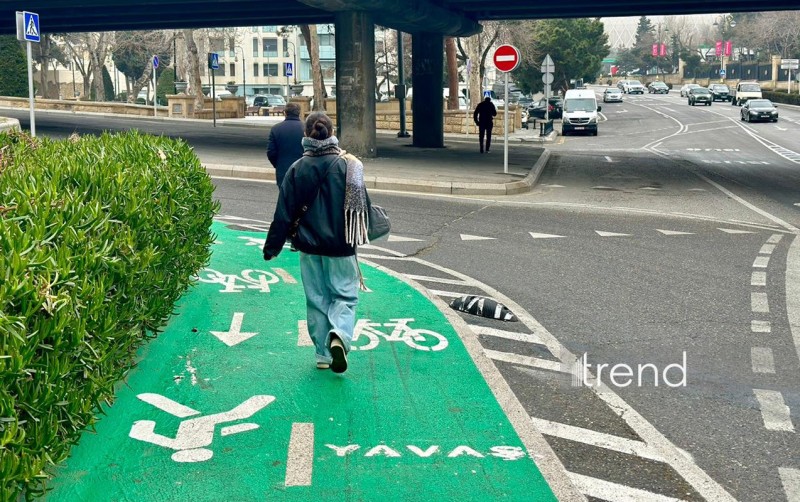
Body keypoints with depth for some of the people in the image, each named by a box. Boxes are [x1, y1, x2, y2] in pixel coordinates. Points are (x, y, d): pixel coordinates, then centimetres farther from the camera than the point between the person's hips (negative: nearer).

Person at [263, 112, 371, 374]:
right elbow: (363, 205, 0)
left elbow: (284, 212, -4)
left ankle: (323, 354, 16)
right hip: (342, 247, -1)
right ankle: (340, 334, -20)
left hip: (309, 247, 1)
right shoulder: (349, 165, -7)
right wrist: (359, 235, 19)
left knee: (316, 299, 13)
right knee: (345, 295, 8)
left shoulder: (297, 169, -5)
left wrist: (272, 246, 4)